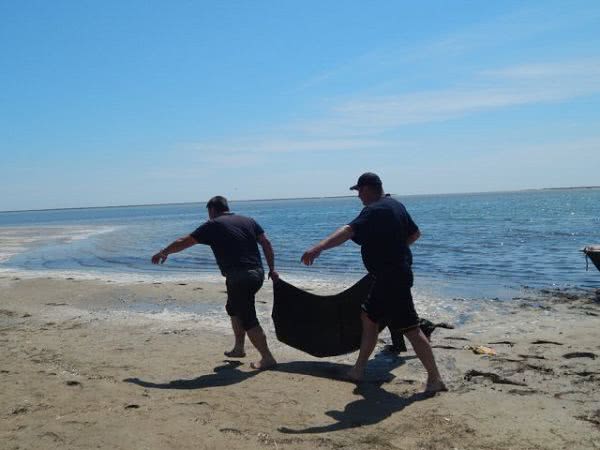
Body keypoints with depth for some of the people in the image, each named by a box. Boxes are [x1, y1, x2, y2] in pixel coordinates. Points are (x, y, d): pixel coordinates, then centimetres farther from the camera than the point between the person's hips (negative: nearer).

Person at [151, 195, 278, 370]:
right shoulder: (248, 221, 15)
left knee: (248, 319, -1)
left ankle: (267, 358, 0)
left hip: (238, 277, -7)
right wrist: (272, 269, 10)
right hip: (257, 273, 7)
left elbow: (183, 242, 7)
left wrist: (163, 252, 21)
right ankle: (238, 348, 31)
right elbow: (266, 243, 8)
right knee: (234, 308, 25)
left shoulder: (213, 226, 0)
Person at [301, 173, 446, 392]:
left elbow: (348, 231, -36)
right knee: (369, 316, 17)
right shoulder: (395, 205, 10)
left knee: (410, 329, -5)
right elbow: (415, 233, 20)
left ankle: (435, 378, 3)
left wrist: (318, 248, -46)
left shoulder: (374, 211, -19)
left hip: (391, 278, -10)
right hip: (397, 273, 10)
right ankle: (359, 369, 25)